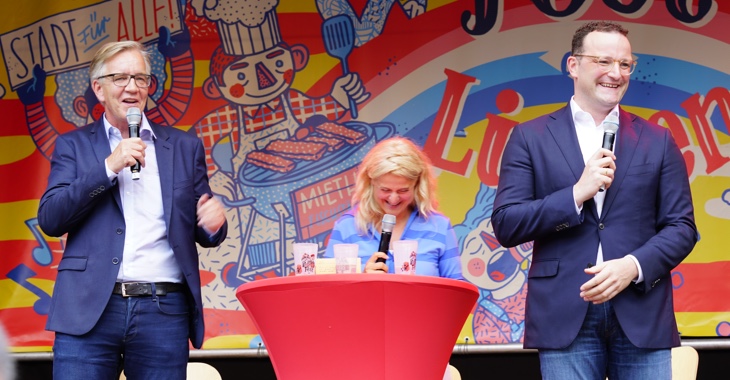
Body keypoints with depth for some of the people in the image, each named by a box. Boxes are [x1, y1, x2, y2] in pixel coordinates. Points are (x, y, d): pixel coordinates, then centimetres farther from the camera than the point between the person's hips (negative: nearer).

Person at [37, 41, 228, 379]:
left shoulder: (185, 147, 15)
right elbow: (50, 220, -1)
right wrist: (109, 166, -9)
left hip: (164, 313, 1)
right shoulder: (74, 145, 12)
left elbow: (203, 235, 16)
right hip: (90, 310, -1)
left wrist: (213, 224, -8)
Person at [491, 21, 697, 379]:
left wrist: (633, 266, -11)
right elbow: (505, 226, 0)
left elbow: (682, 227, 7)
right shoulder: (531, 138, 6)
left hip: (642, 315, 1)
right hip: (565, 314, -1)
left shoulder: (657, 141, 10)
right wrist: (576, 194, -12)